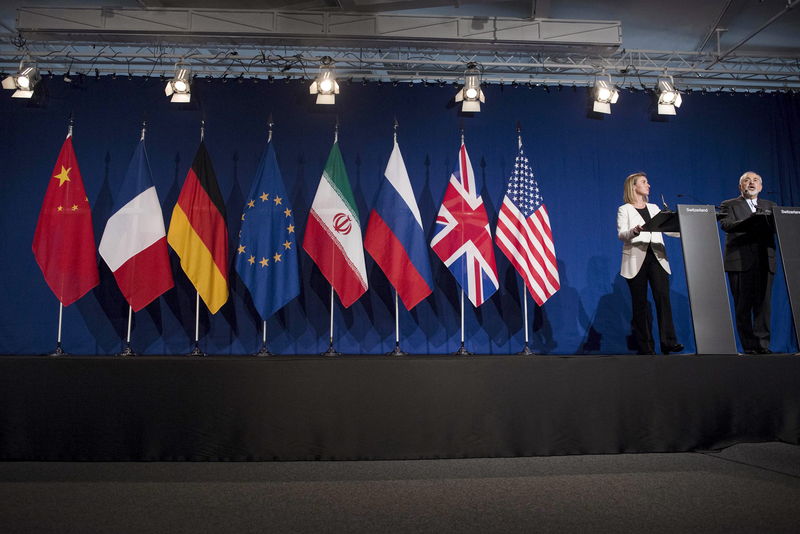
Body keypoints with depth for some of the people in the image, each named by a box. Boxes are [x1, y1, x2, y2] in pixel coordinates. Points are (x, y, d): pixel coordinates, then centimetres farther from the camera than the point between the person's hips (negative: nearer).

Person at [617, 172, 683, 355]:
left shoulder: (654, 208, 20)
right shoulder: (624, 210, 5)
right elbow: (621, 235, -7)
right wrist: (634, 231, -28)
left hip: (657, 258, 4)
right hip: (636, 260, -4)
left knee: (663, 298, -9)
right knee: (640, 303, -2)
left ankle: (668, 342, -9)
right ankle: (645, 347, 2)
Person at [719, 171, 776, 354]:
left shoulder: (770, 206, 22)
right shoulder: (729, 205, 10)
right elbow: (726, 224, -10)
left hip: (765, 261, 3)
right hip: (740, 262, -3)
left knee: (763, 304, -1)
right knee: (743, 305, -2)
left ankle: (762, 344, 2)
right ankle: (749, 346, 3)